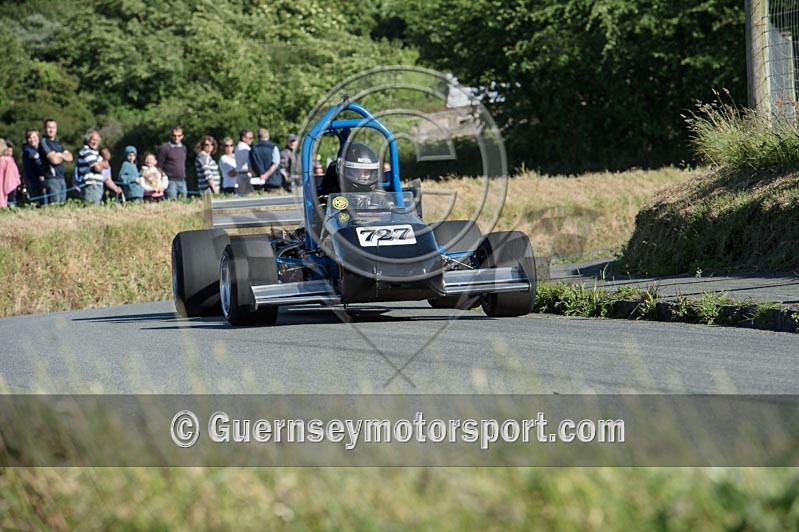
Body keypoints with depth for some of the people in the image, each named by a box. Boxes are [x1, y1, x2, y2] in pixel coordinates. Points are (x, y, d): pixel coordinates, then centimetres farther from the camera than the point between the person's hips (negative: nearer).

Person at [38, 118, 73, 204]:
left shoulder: (58, 144, 20)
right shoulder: (43, 142, -5)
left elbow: (70, 158, 12)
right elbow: (54, 160, -14)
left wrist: (60, 155, -6)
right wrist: (63, 157, 5)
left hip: (62, 178, 8)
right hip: (51, 178, -8)